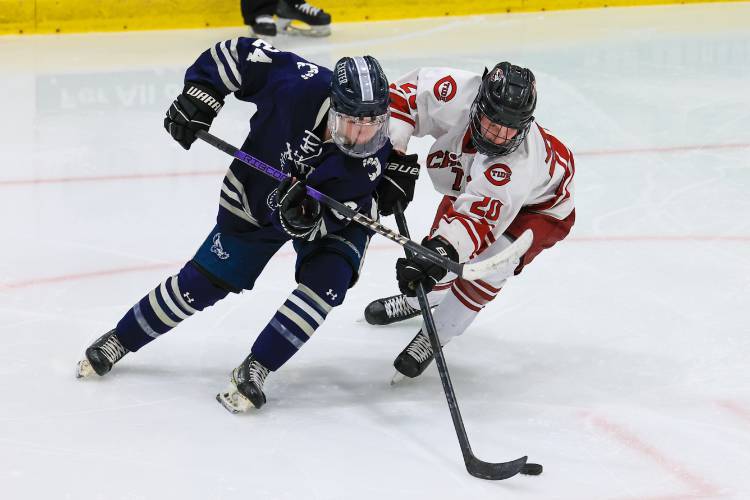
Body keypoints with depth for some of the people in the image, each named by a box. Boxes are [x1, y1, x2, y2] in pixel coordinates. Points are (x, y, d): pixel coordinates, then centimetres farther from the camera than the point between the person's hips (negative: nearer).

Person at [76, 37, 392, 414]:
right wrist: (198, 96, -25)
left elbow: (332, 221, -32)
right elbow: (238, 53, -21)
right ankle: (119, 340, 27)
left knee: (325, 283, -26)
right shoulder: (297, 83, -37)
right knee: (203, 281, 6)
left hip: (331, 214, 0)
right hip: (256, 196, 0)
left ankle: (254, 370, -13)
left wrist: (306, 219, -52)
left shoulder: (374, 157, -34)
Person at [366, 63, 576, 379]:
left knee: (490, 260, -24)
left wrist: (441, 251, -68)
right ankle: (418, 300, 48)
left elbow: (479, 217, -53)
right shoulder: (457, 95, -38)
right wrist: (396, 160, -32)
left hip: (537, 207, -5)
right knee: (443, 239, 14)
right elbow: (401, 95, -24)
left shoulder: (520, 161, -47)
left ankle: (435, 336, -5)